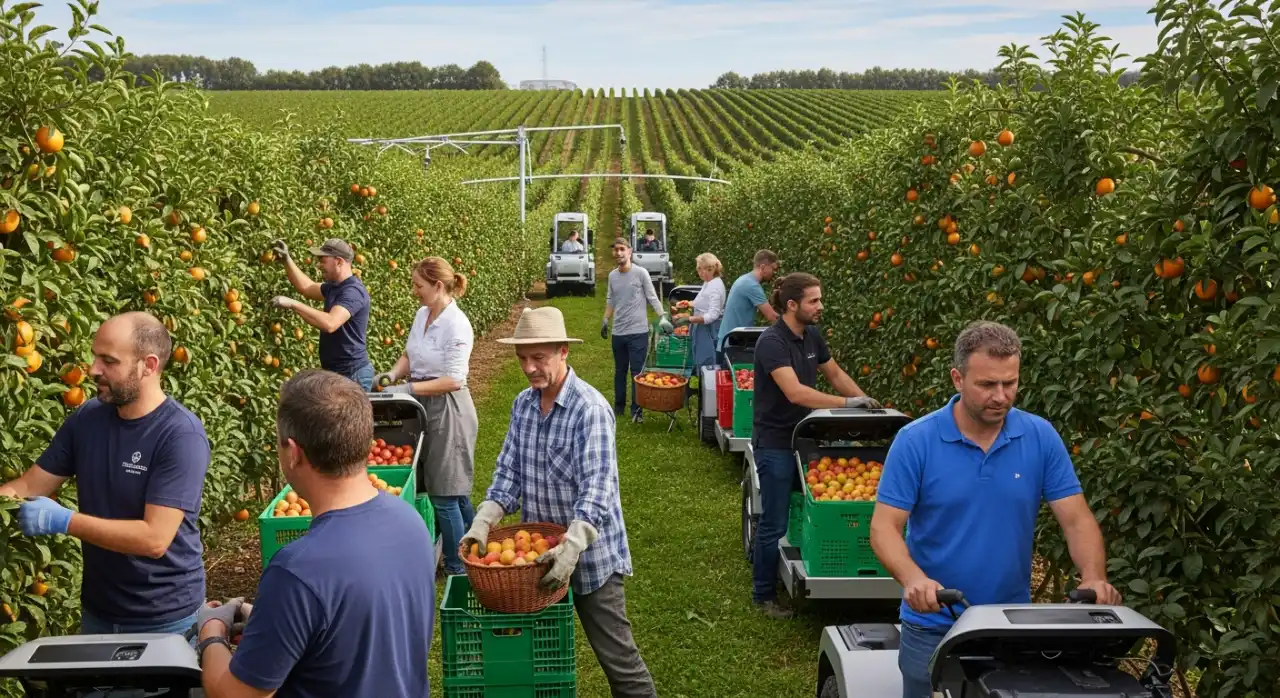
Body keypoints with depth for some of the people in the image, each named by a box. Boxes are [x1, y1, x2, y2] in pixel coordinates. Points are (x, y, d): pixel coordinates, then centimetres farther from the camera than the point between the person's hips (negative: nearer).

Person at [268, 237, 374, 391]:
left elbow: (330, 324, -35)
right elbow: (307, 288, 27)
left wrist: (293, 304, -31)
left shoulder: (353, 291, -21)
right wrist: (287, 260, 17)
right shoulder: (334, 286, 12)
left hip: (352, 374, -10)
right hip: (336, 372, 10)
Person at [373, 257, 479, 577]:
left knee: (445, 493, 0)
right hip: (424, 406, 8)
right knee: (456, 492, 17)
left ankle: (457, 568, 14)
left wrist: (408, 388, -22)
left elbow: (453, 380, -21)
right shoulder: (422, 314, 5)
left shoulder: (456, 324, -19)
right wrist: (392, 374, -2)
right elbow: (410, 355, 17)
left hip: (448, 409, -8)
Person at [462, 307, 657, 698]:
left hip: (590, 553, -6)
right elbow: (509, 471, 3)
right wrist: (482, 523, -11)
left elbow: (597, 488, -27)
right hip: (539, 551, 7)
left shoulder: (590, 409, -20)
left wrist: (572, 547, -39)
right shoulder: (523, 404, 2)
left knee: (616, 655, 3)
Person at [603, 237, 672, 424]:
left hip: (638, 332, -5)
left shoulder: (641, 273, -7)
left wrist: (663, 317, -16)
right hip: (618, 332, 5)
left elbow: (652, 298, -6)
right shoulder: (612, 276, 7)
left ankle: (637, 410, 3)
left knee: (637, 372, -3)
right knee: (620, 371, 15)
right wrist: (605, 320, 16)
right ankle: (619, 406, 26)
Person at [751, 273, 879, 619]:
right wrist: (847, 403, -31)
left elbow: (835, 373, 18)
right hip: (774, 444, -8)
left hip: (803, 438, 8)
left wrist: (866, 401, 5)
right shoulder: (772, 342, -21)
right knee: (775, 522, 0)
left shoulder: (812, 336, 4)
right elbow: (795, 392, -31)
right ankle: (764, 595, 14)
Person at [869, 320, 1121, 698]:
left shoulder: (1041, 437, -5)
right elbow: (884, 527, -14)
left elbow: (1077, 518, -5)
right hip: (933, 628, -2)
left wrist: (1094, 578, -23)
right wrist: (913, 579, -32)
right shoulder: (915, 441, -12)